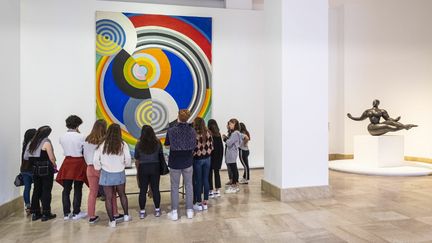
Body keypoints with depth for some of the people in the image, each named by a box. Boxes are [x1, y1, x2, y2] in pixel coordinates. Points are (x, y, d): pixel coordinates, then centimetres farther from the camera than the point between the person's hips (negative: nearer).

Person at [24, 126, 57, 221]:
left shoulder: (32, 143, 7)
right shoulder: (46, 142, -12)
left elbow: (26, 157, 5)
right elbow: (51, 158, -13)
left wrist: (35, 163, 13)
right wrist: (54, 165, 3)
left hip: (35, 169, 6)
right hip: (46, 169, -6)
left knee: (36, 191, 13)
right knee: (46, 191, 1)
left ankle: (35, 213, 20)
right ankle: (46, 214, 6)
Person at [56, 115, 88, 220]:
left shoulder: (62, 137, 0)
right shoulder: (81, 137, -14)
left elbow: (66, 147, 9)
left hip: (67, 162, 5)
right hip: (78, 162, -4)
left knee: (66, 189, 12)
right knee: (77, 189, 6)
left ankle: (66, 213, 19)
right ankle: (76, 213, 15)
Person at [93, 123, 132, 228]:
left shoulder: (102, 145, -8)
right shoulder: (123, 145, -9)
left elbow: (96, 160, -6)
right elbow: (128, 160, -8)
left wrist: (100, 168, 11)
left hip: (106, 174, -1)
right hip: (119, 173, 1)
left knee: (108, 197, 8)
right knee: (122, 194, 20)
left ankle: (112, 221, 14)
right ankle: (126, 215, 29)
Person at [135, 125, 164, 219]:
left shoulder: (139, 144, -6)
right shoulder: (157, 143, -3)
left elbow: (137, 160, 0)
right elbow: (161, 156, 2)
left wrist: (138, 171, 13)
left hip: (143, 168, -1)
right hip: (155, 168, 1)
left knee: (143, 190, 8)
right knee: (155, 189, 9)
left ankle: (142, 211, 16)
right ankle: (157, 210, 18)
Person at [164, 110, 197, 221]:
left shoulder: (171, 130, -13)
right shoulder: (192, 130, -8)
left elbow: (166, 144, 0)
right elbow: (194, 146, 1)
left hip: (175, 163, -1)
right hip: (187, 162, 1)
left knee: (174, 187, 11)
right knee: (189, 185, 13)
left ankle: (174, 212, 17)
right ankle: (189, 211, 21)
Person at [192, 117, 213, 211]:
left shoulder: (194, 134, -16)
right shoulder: (208, 133, -1)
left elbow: (193, 149, -17)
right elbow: (211, 147, 3)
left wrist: (192, 155, 0)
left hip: (197, 159, -5)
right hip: (207, 158, 5)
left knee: (198, 181, 6)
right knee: (206, 180, 10)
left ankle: (199, 203, 14)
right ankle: (205, 203, 18)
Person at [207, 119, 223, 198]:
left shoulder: (209, 134, -13)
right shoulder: (219, 135, 4)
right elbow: (221, 147, 8)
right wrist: (220, 157, 15)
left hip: (211, 156, -6)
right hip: (218, 157, 6)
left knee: (210, 173, 3)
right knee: (216, 172, 13)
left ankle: (211, 191, 6)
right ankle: (217, 190, 19)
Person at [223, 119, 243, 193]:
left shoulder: (235, 133, -16)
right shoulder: (233, 133, 14)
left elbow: (229, 143, -20)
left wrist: (225, 138, -4)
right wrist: (226, 137, 2)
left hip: (232, 154, -10)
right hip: (230, 154, 10)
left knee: (234, 170, -4)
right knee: (234, 169, 15)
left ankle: (234, 187, 3)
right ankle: (235, 185, 24)